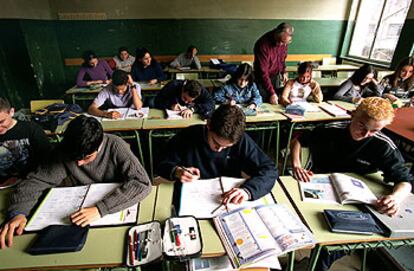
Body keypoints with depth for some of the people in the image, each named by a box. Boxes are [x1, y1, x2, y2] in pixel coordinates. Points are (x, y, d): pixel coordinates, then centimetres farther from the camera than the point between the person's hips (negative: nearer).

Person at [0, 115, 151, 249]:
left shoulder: (115, 146, -23)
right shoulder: (66, 152, -14)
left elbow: (142, 183, -33)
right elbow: (35, 180, -7)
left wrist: (101, 209, -41)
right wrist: (18, 211, -26)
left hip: (118, 209, -2)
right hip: (84, 209, 2)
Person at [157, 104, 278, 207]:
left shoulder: (241, 141, -12)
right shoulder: (188, 136, -11)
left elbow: (269, 169, -13)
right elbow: (163, 165, -1)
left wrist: (248, 190, -30)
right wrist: (177, 171, -24)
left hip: (228, 202, 0)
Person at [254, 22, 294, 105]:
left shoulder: (283, 41, -10)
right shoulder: (263, 44, -29)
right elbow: (263, 72, -31)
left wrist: (283, 72, 6)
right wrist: (271, 93, -32)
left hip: (276, 76, 6)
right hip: (263, 79, -6)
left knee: (276, 104, 12)